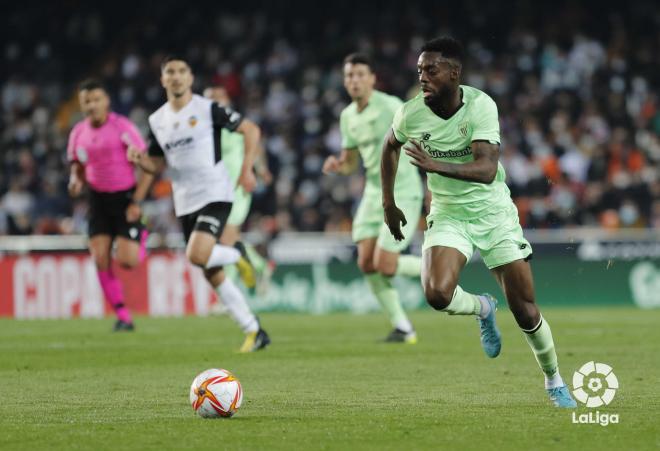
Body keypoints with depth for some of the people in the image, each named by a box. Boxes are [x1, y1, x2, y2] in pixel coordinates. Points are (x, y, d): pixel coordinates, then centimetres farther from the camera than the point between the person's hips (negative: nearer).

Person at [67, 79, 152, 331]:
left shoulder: (122, 127, -13)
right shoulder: (78, 133, 3)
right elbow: (78, 168, 16)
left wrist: (136, 202, -14)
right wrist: (76, 182, -8)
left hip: (125, 197, -4)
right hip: (99, 199, 4)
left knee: (126, 260, -13)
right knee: (100, 260, -8)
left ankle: (141, 240, 25)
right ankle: (123, 317, 1)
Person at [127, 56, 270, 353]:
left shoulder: (208, 109, -6)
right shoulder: (157, 121, 9)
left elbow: (250, 129, -2)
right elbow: (157, 165, 17)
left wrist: (246, 169, -11)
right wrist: (139, 160, -5)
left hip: (215, 194, -6)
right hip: (185, 203, 6)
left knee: (197, 255, -28)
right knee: (212, 276, 6)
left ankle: (236, 255, 5)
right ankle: (255, 333, 15)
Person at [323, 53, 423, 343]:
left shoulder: (390, 107, -15)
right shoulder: (348, 116, 8)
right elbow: (350, 163, 18)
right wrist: (336, 165, -5)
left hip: (403, 193, -7)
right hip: (374, 192, 7)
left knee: (385, 266, -14)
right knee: (366, 263, -4)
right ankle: (402, 327, 8)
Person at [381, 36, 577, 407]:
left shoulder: (481, 105, -20)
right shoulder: (411, 114, -10)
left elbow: (487, 169, -31)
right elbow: (391, 146, 15)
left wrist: (436, 165, -44)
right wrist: (389, 203, 15)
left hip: (493, 211, -2)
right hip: (448, 214, 2)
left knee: (525, 309, -2)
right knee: (437, 293, -25)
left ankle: (554, 381, 24)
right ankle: (483, 309, 11)